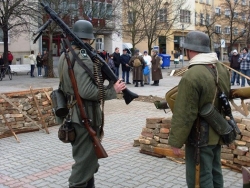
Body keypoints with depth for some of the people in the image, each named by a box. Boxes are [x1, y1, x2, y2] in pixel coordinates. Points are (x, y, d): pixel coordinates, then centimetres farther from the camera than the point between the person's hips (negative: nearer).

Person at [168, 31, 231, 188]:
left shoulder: (191, 76, -25)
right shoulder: (222, 69, 2)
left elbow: (184, 115, -24)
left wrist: (176, 141, -15)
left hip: (200, 137, -8)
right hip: (217, 133, 9)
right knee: (215, 172, 21)